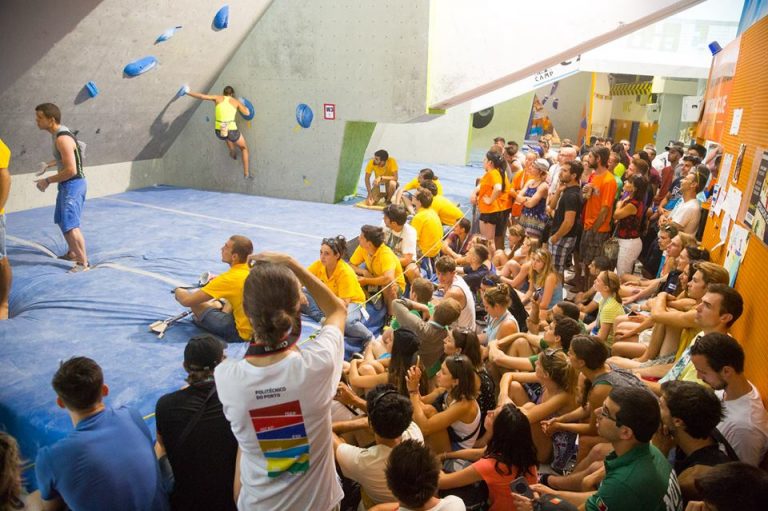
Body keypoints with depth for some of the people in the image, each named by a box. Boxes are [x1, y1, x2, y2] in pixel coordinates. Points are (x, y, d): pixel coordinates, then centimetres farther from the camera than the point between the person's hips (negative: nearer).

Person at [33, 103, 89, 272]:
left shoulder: (62, 139, -23)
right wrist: (48, 164, 15)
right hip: (68, 184, 11)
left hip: (73, 184, -11)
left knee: (71, 226, -9)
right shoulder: (59, 134, 8)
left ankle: (83, 262, -1)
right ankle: (72, 253, 37)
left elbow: (71, 170, -27)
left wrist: (48, 180, -18)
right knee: (63, 221, 22)